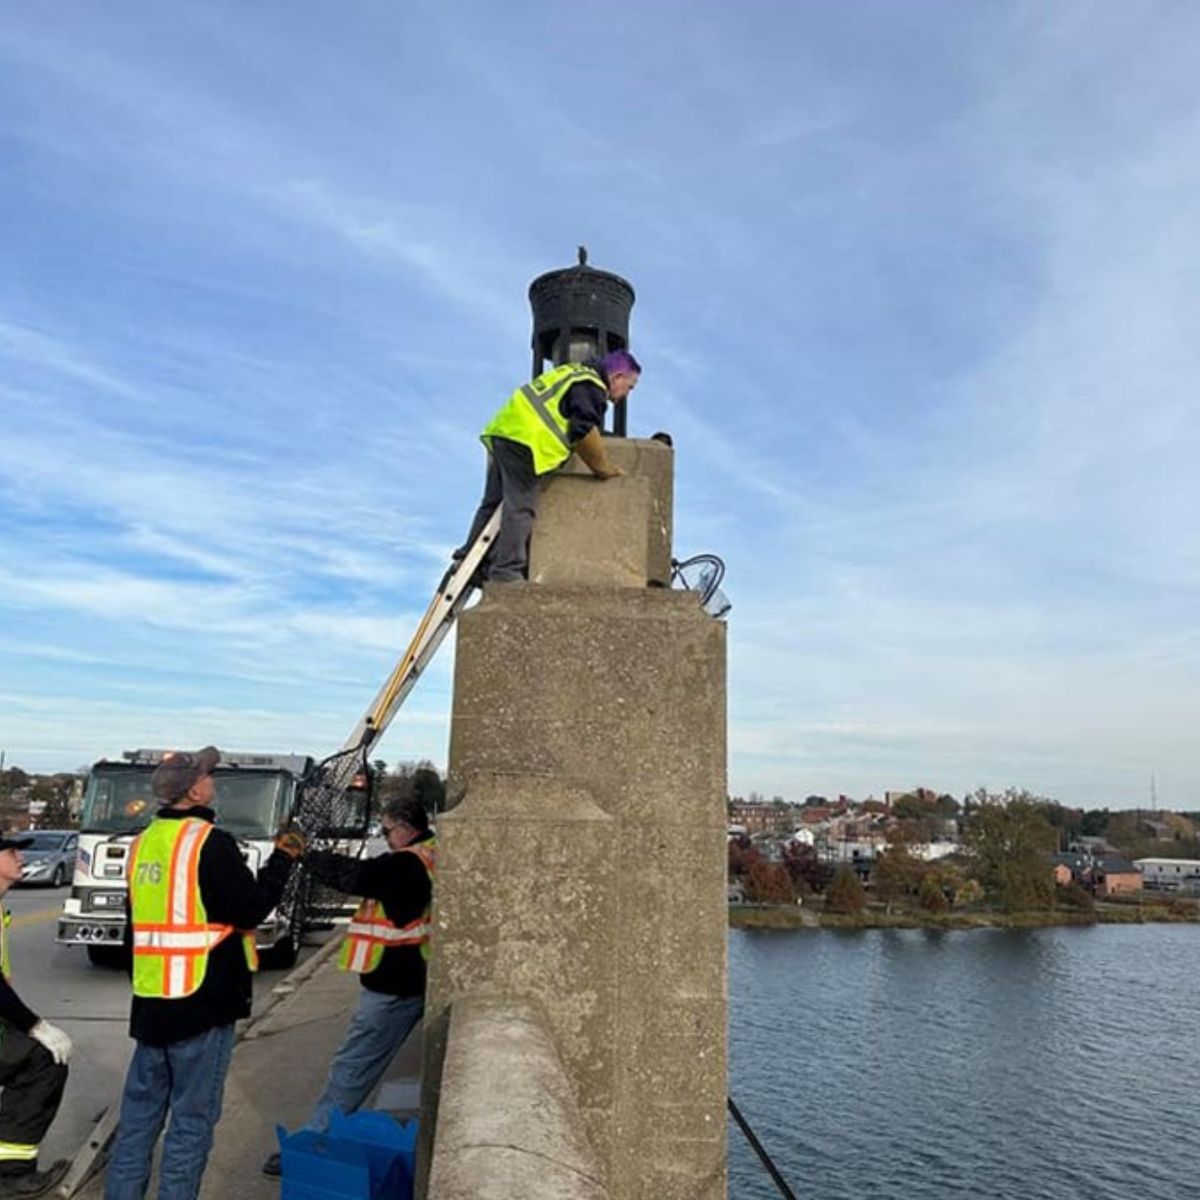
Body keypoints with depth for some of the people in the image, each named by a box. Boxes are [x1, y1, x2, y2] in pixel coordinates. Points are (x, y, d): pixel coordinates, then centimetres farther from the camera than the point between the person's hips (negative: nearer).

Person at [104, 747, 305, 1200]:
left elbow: (137, 922, 16)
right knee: (192, 1117, 4)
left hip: (150, 1000, 7)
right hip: (203, 1001, -7)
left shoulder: (144, 842, 7)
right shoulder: (211, 841, -17)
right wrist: (282, 859, -4)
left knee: (140, 1110, 17)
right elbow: (250, 909, -15)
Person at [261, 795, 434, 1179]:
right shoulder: (428, 859, 11)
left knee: (352, 1067, -1)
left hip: (393, 985, -9)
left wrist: (307, 853, -17)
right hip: (411, 978, 9)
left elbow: (355, 875, -24)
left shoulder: (409, 863, -20)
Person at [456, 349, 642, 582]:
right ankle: (506, 573, -10)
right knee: (521, 508, -9)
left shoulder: (576, 373, 25)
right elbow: (584, 432, -16)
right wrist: (605, 470, -4)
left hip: (502, 430, 10)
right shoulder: (591, 387, -5)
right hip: (523, 440, -10)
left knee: (493, 502, 14)